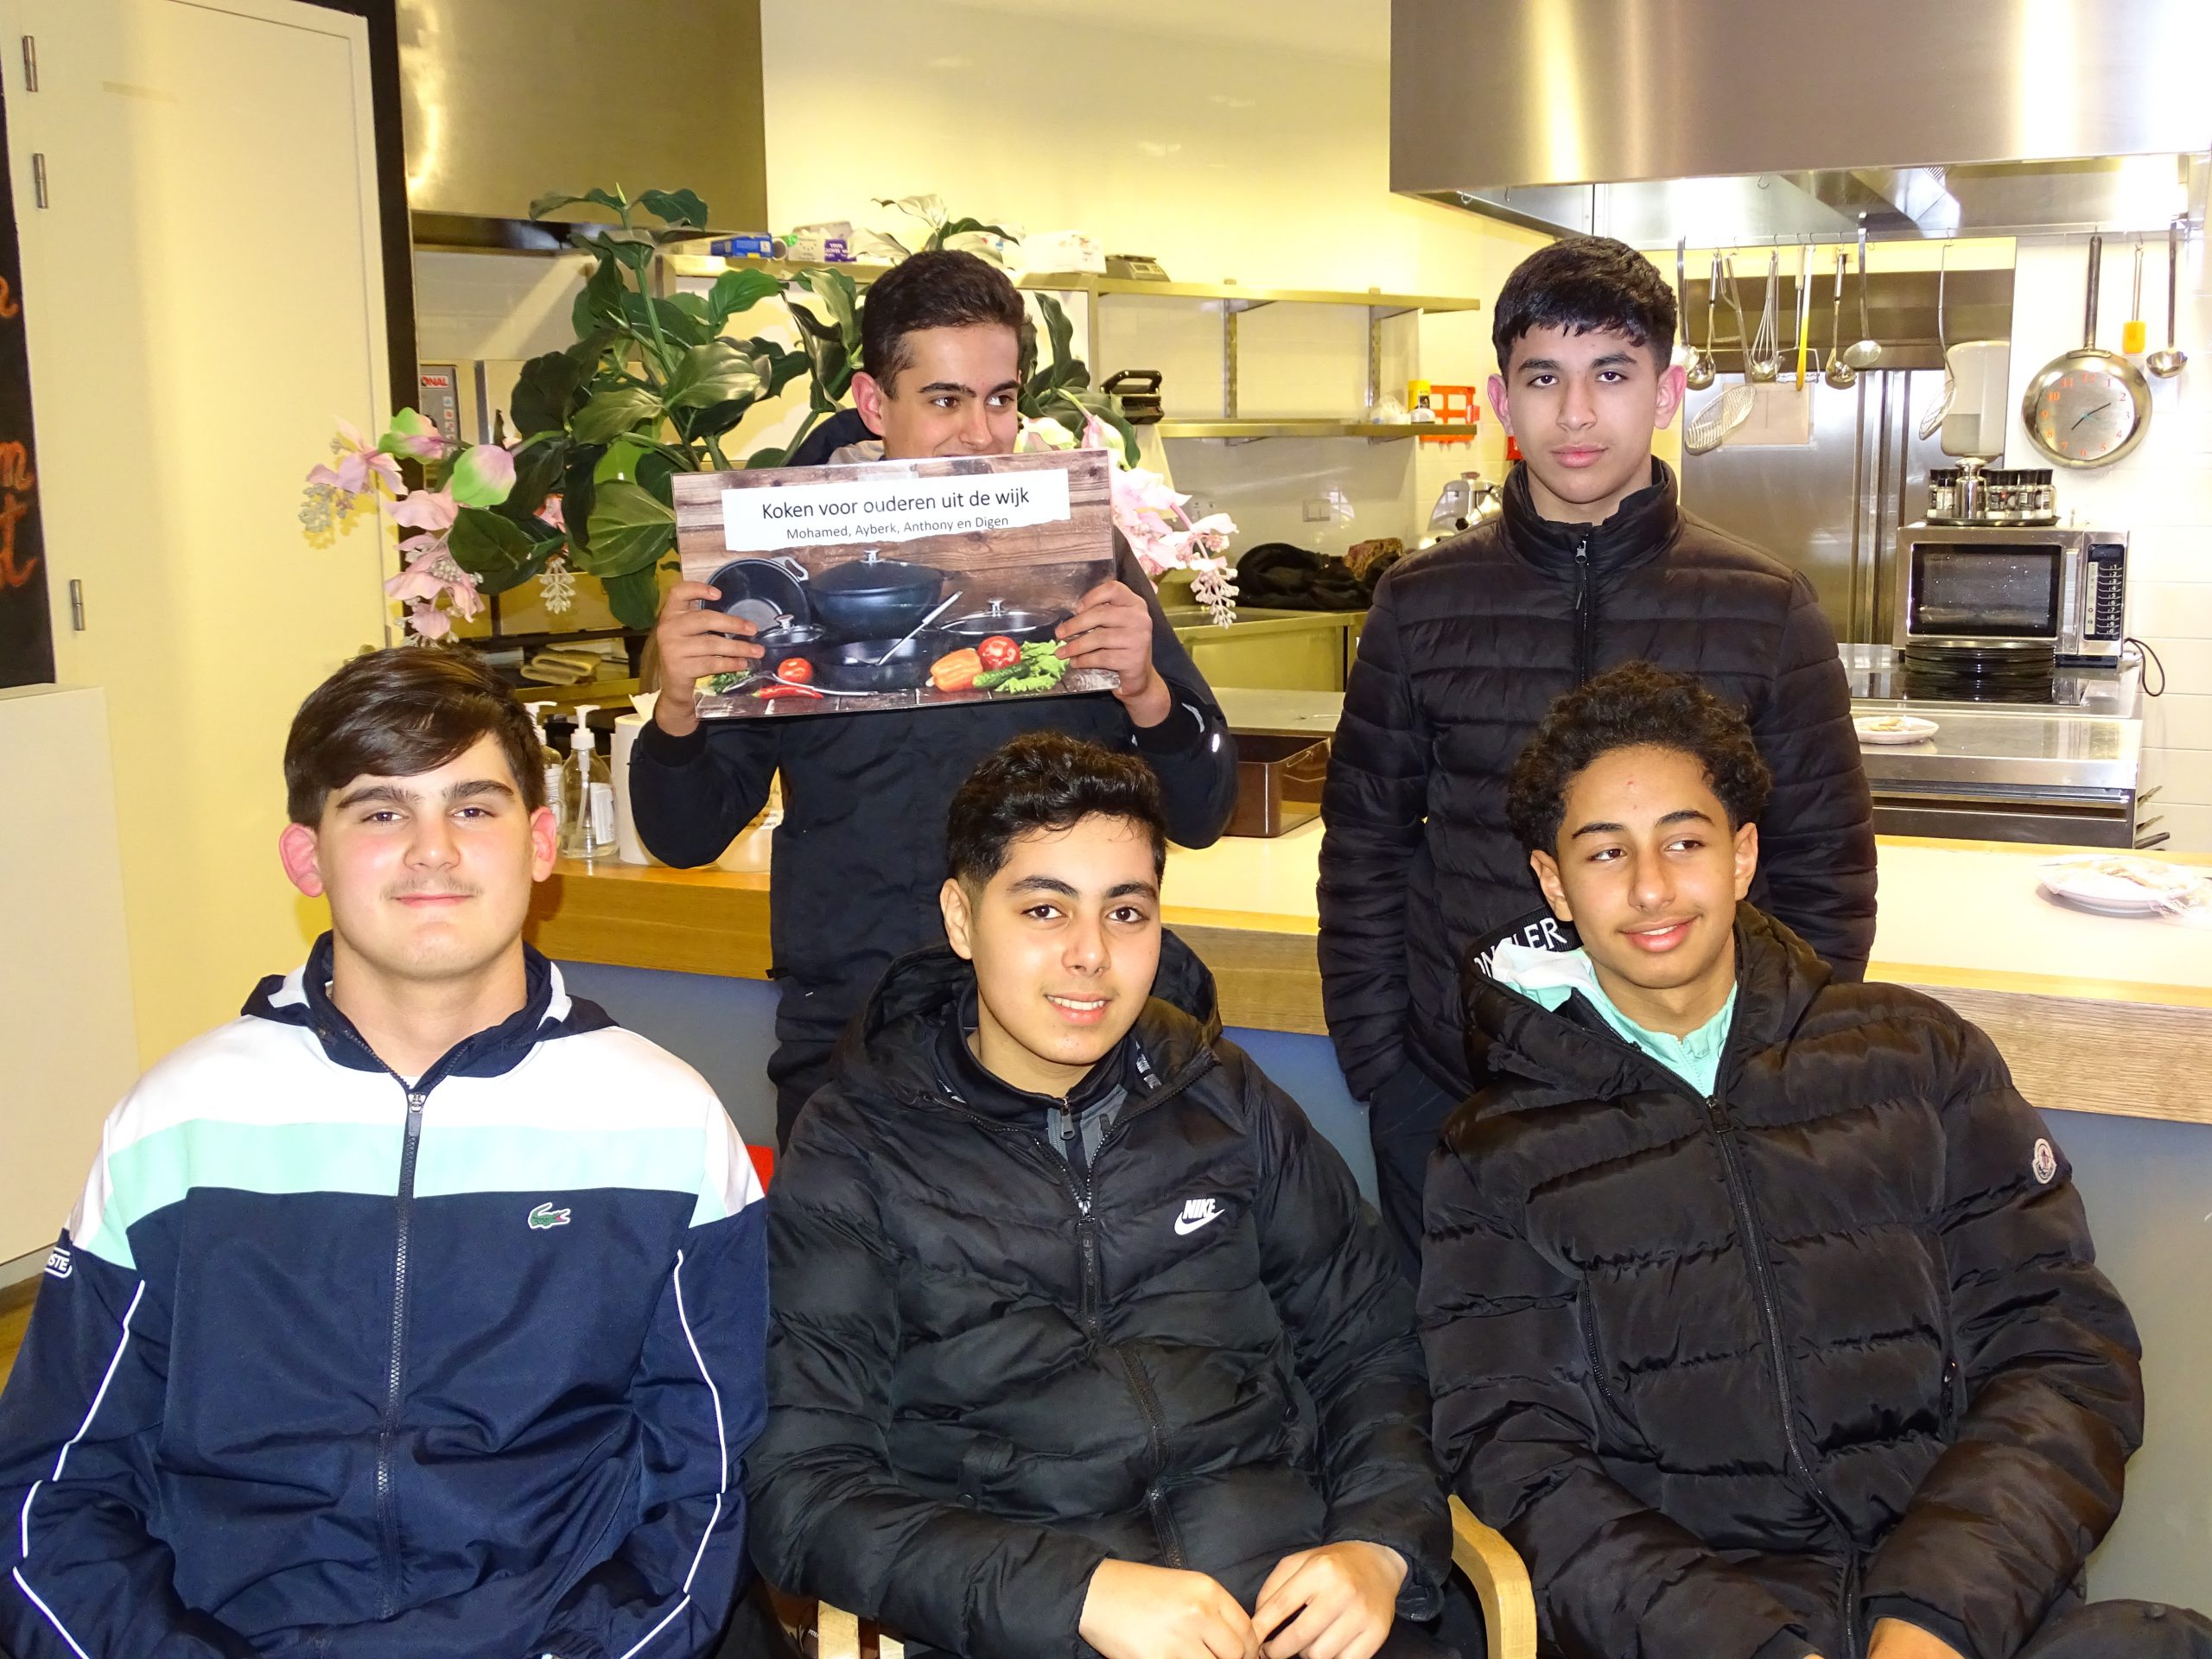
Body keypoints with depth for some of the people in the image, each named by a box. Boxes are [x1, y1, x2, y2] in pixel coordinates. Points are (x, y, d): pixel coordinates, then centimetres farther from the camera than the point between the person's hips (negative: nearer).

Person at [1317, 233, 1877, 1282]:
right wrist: (1378, 1071, 1)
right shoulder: (1422, 606, 1)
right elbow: (1364, 854, 6)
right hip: (1450, 1096, 1)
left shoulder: (1766, 609, -1)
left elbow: (1826, 872, 3)